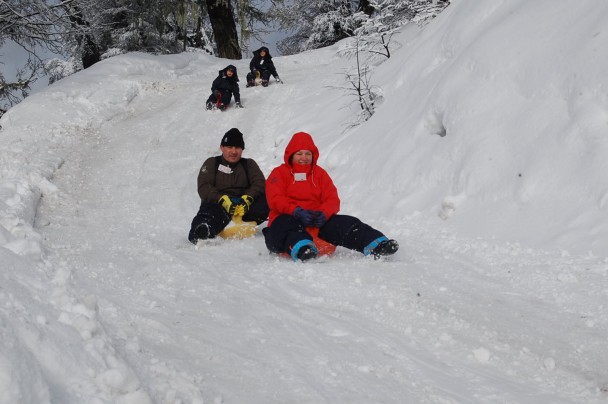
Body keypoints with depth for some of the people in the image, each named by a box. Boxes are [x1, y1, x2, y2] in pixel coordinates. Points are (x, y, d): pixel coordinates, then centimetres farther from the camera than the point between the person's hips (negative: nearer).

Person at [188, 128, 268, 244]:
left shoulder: (249, 164, 22)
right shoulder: (212, 163, 18)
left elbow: (259, 183, 4)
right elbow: (204, 187, 2)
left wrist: (247, 199, -18)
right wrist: (223, 200, -17)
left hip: (243, 206, 1)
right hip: (216, 203, -1)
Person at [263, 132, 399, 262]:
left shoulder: (320, 173, 20)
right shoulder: (279, 173, 9)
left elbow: (332, 200, 7)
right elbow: (276, 200, -9)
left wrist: (323, 214, -18)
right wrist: (297, 212, -28)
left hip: (317, 221, 4)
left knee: (347, 223, -21)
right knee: (286, 224, -41)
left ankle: (376, 245, -42)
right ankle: (302, 249, -73)